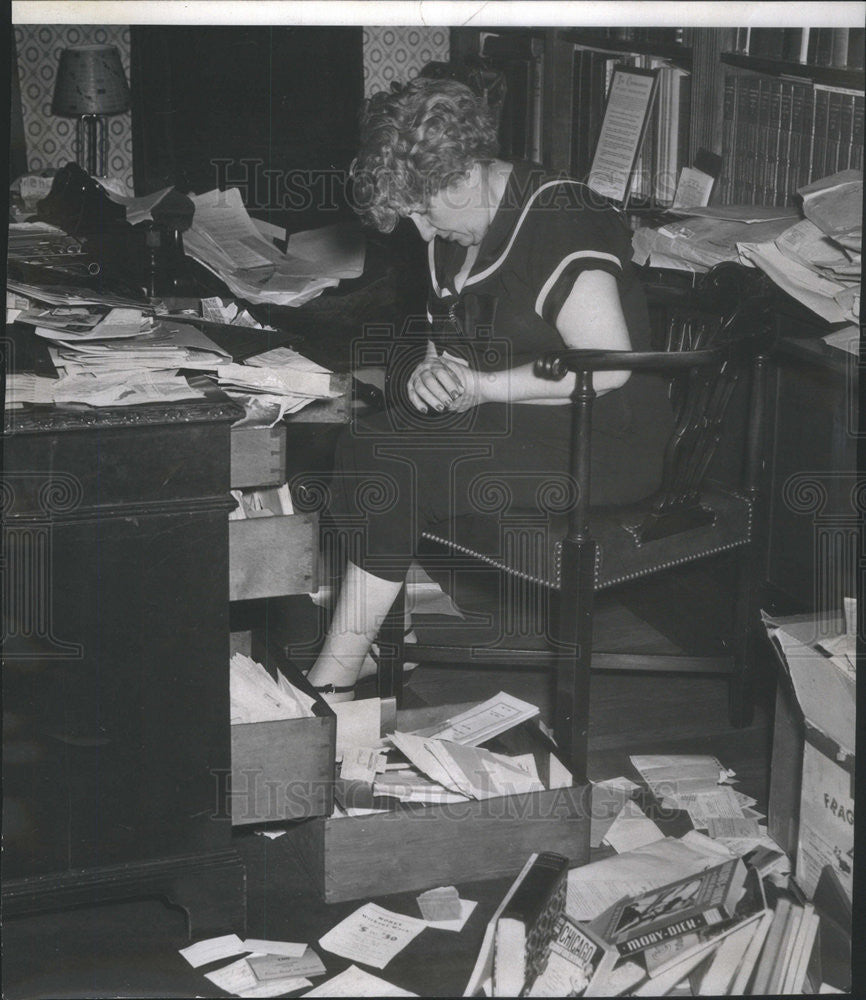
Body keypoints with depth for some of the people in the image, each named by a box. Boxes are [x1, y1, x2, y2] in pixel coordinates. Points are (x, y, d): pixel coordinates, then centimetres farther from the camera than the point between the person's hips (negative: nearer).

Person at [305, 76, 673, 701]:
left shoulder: (560, 223, -20)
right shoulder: (459, 233, 9)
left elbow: (608, 365, -27)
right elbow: (447, 333, 22)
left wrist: (480, 385, -21)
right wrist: (432, 368, -3)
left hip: (601, 442, -9)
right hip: (509, 421, 10)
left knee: (398, 469, -20)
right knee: (365, 444, -6)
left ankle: (334, 679, -12)